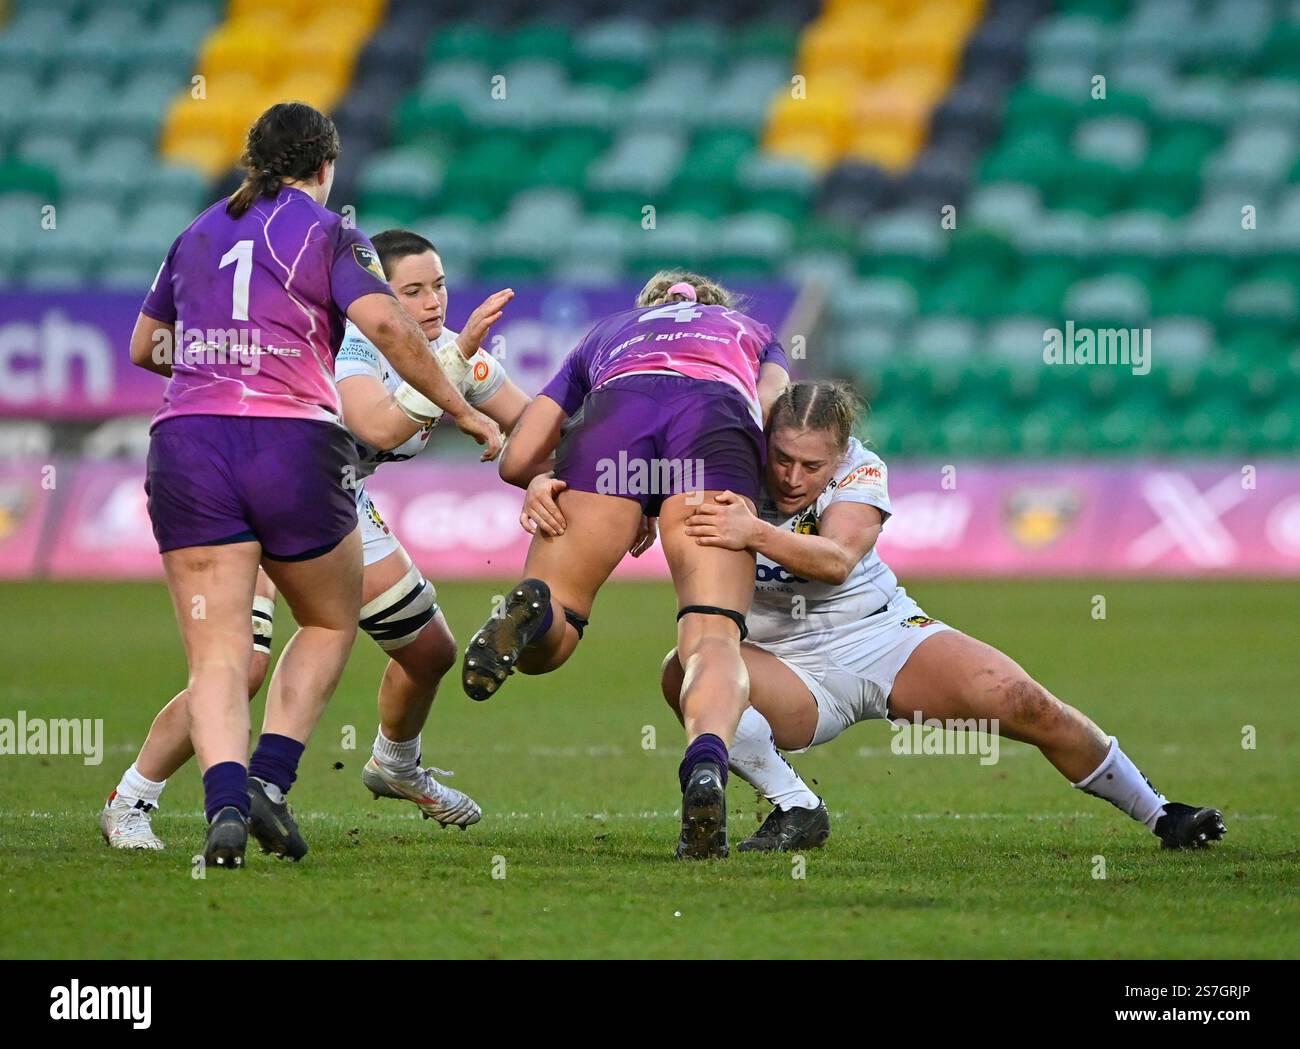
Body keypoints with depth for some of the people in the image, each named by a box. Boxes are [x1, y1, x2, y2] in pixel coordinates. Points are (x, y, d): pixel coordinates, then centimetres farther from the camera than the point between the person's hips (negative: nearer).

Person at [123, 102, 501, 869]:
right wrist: (462, 411, -4)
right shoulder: (328, 235, 4)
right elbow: (387, 325, -12)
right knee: (330, 624, 19)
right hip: (293, 444, -3)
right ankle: (270, 778, 1)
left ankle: (224, 801, -24)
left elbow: (145, 346, 28)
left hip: (186, 443, 3)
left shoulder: (198, 236, 19)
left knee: (217, 657, 0)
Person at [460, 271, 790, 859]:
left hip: (616, 413, 1)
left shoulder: (605, 334, 43)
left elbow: (516, 459, 30)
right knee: (713, 638, -10)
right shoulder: (752, 331, 41)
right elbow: (774, 402, 16)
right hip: (720, 422, -1)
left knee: (541, 648, 5)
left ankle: (533, 610, -32)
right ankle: (706, 768, -41)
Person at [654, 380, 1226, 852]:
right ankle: (797, 811, -17)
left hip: (887, 636, 0)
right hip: (793, 671, 0)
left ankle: (1158, 815, 8)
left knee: (1025, 706, -16)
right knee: (683, 672, -32)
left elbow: (836, 559, -32)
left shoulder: (860, 469, -13)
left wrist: (754, 534, -49)